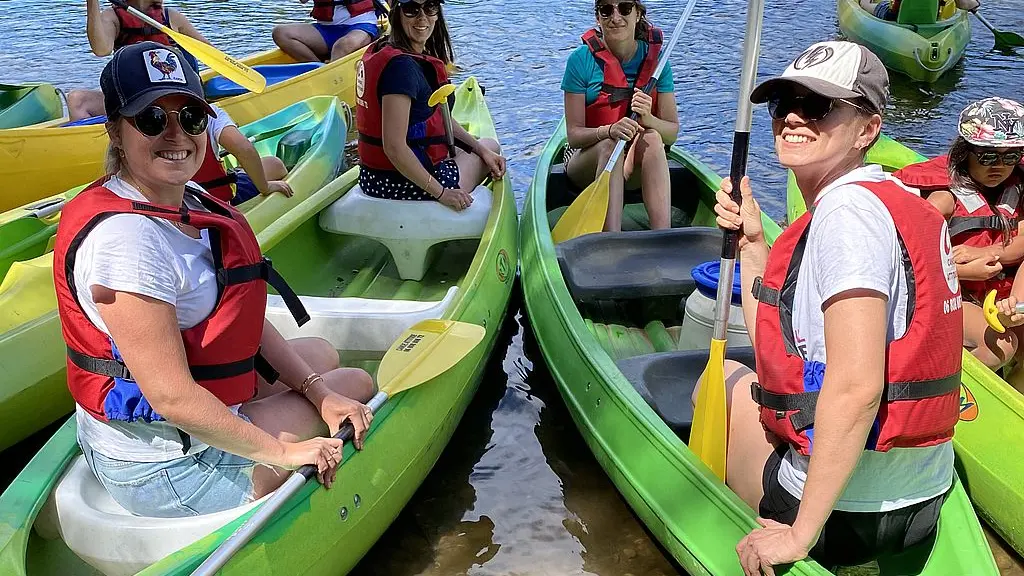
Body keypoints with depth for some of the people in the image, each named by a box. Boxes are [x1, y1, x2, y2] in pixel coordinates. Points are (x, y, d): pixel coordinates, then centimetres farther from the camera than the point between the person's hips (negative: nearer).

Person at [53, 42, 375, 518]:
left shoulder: (191, 202, 1)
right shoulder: (124, 236, -29)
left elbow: (243, 319, 6)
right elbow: (174, 398, -28)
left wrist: (316, 389, -3)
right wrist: (280, 452, -19)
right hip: (163, 470, -9)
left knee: (321, 354, 27)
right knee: (357, 383, 7)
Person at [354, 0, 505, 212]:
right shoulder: (402, 65, -25)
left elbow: (438, 117, 15)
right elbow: (394, 147, -30)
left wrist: (481, 150, 11)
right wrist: (441, 193, -22)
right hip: (403, 188, -9)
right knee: (491, 145, 20)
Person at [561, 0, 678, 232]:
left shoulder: (654, 57, -3)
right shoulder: (581, 59, -9)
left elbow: (672, 132, -6)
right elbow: (573, 134, -12)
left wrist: (648, 119, -28)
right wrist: (609, 130, -33)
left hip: (638, 165, 2)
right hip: (588, 159, -1)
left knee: (652, 138, -31)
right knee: (610, 146, -34)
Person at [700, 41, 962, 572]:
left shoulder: (847, 209, -21)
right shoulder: (895, 200, 7)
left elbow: (856, 386, -30)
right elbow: (784, 346, 10)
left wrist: (800, 532, -24)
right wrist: (753, 241, 7)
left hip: (845, 520, -8)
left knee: (721, 378, 17)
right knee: (747, 375, 28)